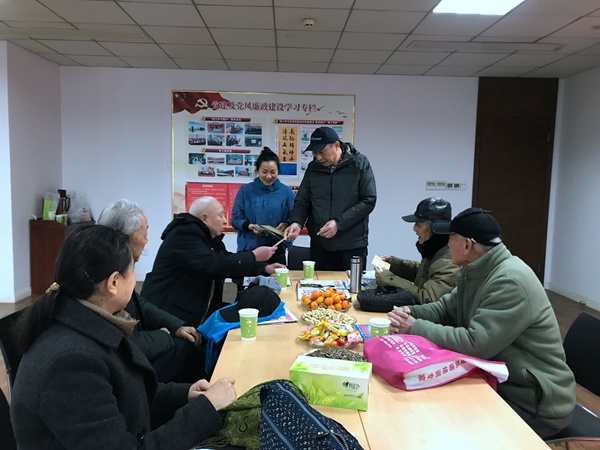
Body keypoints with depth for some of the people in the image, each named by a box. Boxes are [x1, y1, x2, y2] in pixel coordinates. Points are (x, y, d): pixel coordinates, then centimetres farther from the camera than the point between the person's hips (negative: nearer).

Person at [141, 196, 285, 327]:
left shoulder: (210, 237, 10)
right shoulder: (184, 235, -18)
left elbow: (228, 262, 17)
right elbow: (213, 265, -29)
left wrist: (264, 268, 4)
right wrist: (254, 256, -21)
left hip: (197, 309, 9)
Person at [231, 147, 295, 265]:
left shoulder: (286, 192, 3)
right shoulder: (245, 190, 2)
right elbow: (235, 219, 2)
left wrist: (286, 225, -17)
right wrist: (250, 226, -17)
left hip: (276, 250, 0)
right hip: (248, 249, 0)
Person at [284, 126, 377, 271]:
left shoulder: (359, 164, -4)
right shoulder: (313, 168, 5)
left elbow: (369, 200, -9)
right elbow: (302, 202, 9)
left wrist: (339, 223, -17)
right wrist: (297, 222, -13)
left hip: (353, 246, -3)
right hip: (319, 246, 3)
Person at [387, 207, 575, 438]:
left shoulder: (510, 281, -27)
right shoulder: (474, 271, 2)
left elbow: (476, 344, -30)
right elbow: (447, 308, 10)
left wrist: (415, 328, -24)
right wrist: (410, 313, -10)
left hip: (534, 402, -8)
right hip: (500, 381, 8)